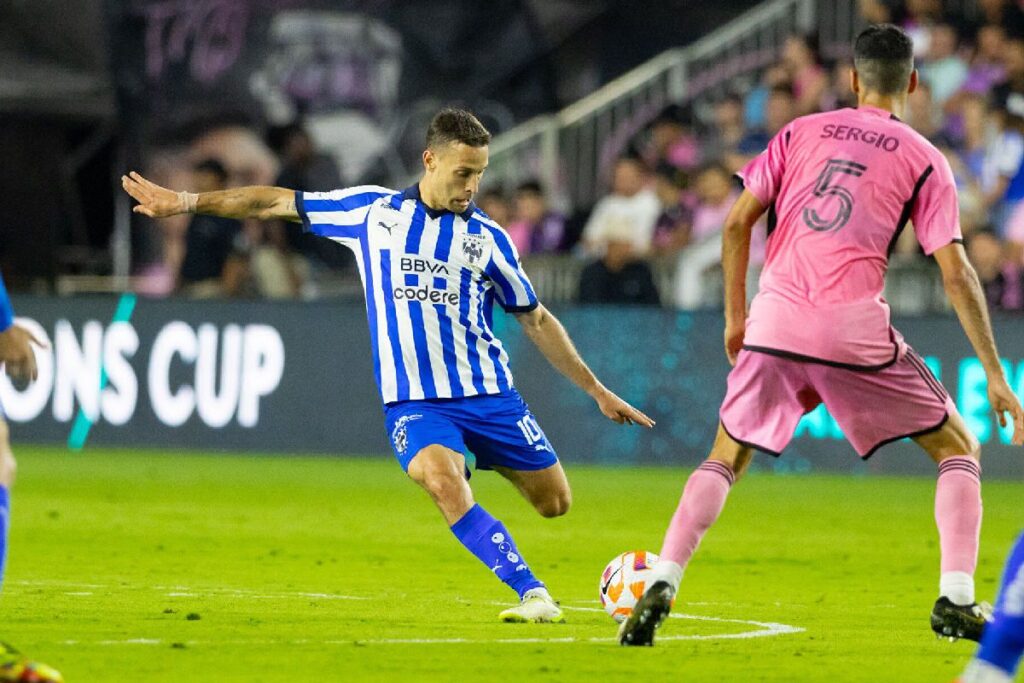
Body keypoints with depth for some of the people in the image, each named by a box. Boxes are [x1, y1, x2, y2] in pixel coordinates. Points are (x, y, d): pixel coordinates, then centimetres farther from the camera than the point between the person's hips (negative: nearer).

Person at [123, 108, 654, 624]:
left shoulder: (487, 238, 7)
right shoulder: (373, 211, 4)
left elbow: (536, 320, 15)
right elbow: (277, 204, 11)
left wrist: (596, 390, 14)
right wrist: (184, 202, 8)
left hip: (487, 391, 3)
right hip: (412, 401, -3)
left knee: (554, 502, -2)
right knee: (444, 483, -31)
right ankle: (531, 592, -28)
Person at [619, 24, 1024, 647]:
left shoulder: (801, 133, 15)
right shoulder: (924, 160, 7)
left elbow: (738, 222, 10)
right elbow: (956, 274, 1)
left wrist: (736, 316, 21)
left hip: (774, 320, 2)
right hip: (854, 327, -2)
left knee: (726, 459, 19)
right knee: (959, 450, 13)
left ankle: (661, 587, 1)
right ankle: (957, 600, -2)